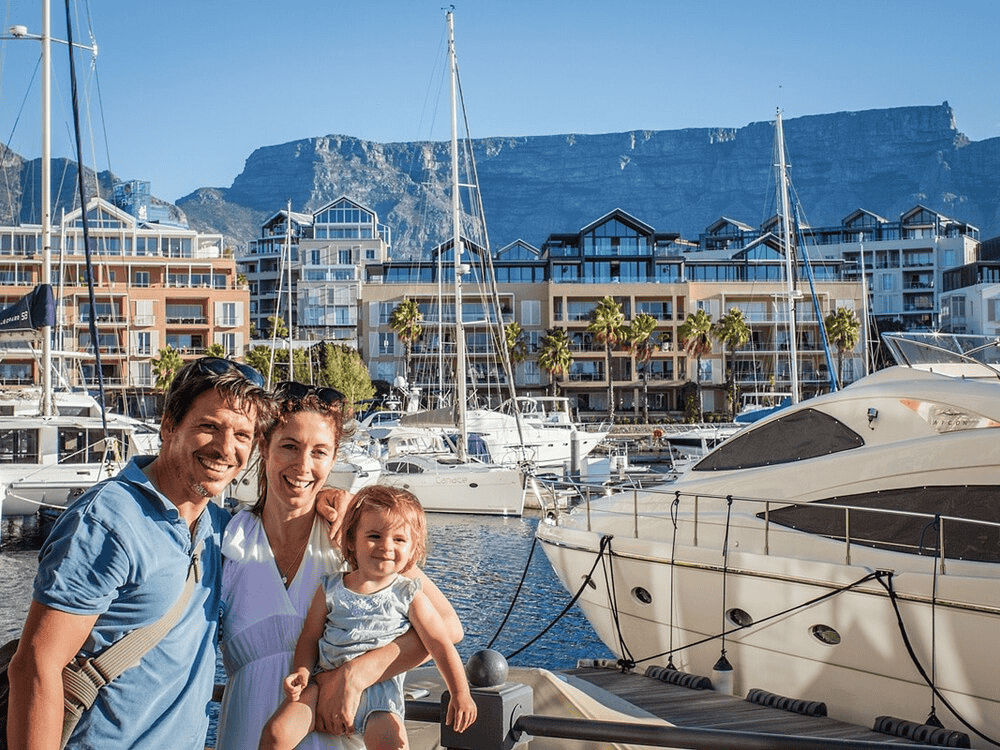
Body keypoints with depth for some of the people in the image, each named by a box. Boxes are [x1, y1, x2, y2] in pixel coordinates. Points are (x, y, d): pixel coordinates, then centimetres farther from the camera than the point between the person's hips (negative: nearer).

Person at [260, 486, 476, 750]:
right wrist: (301, 672, -8)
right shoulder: (330, 588, 5)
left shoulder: (409, 596, 0)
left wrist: (461, 694, -11)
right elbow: (310, 636, 11)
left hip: (380, 691, -2)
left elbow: (441, 645, -2)